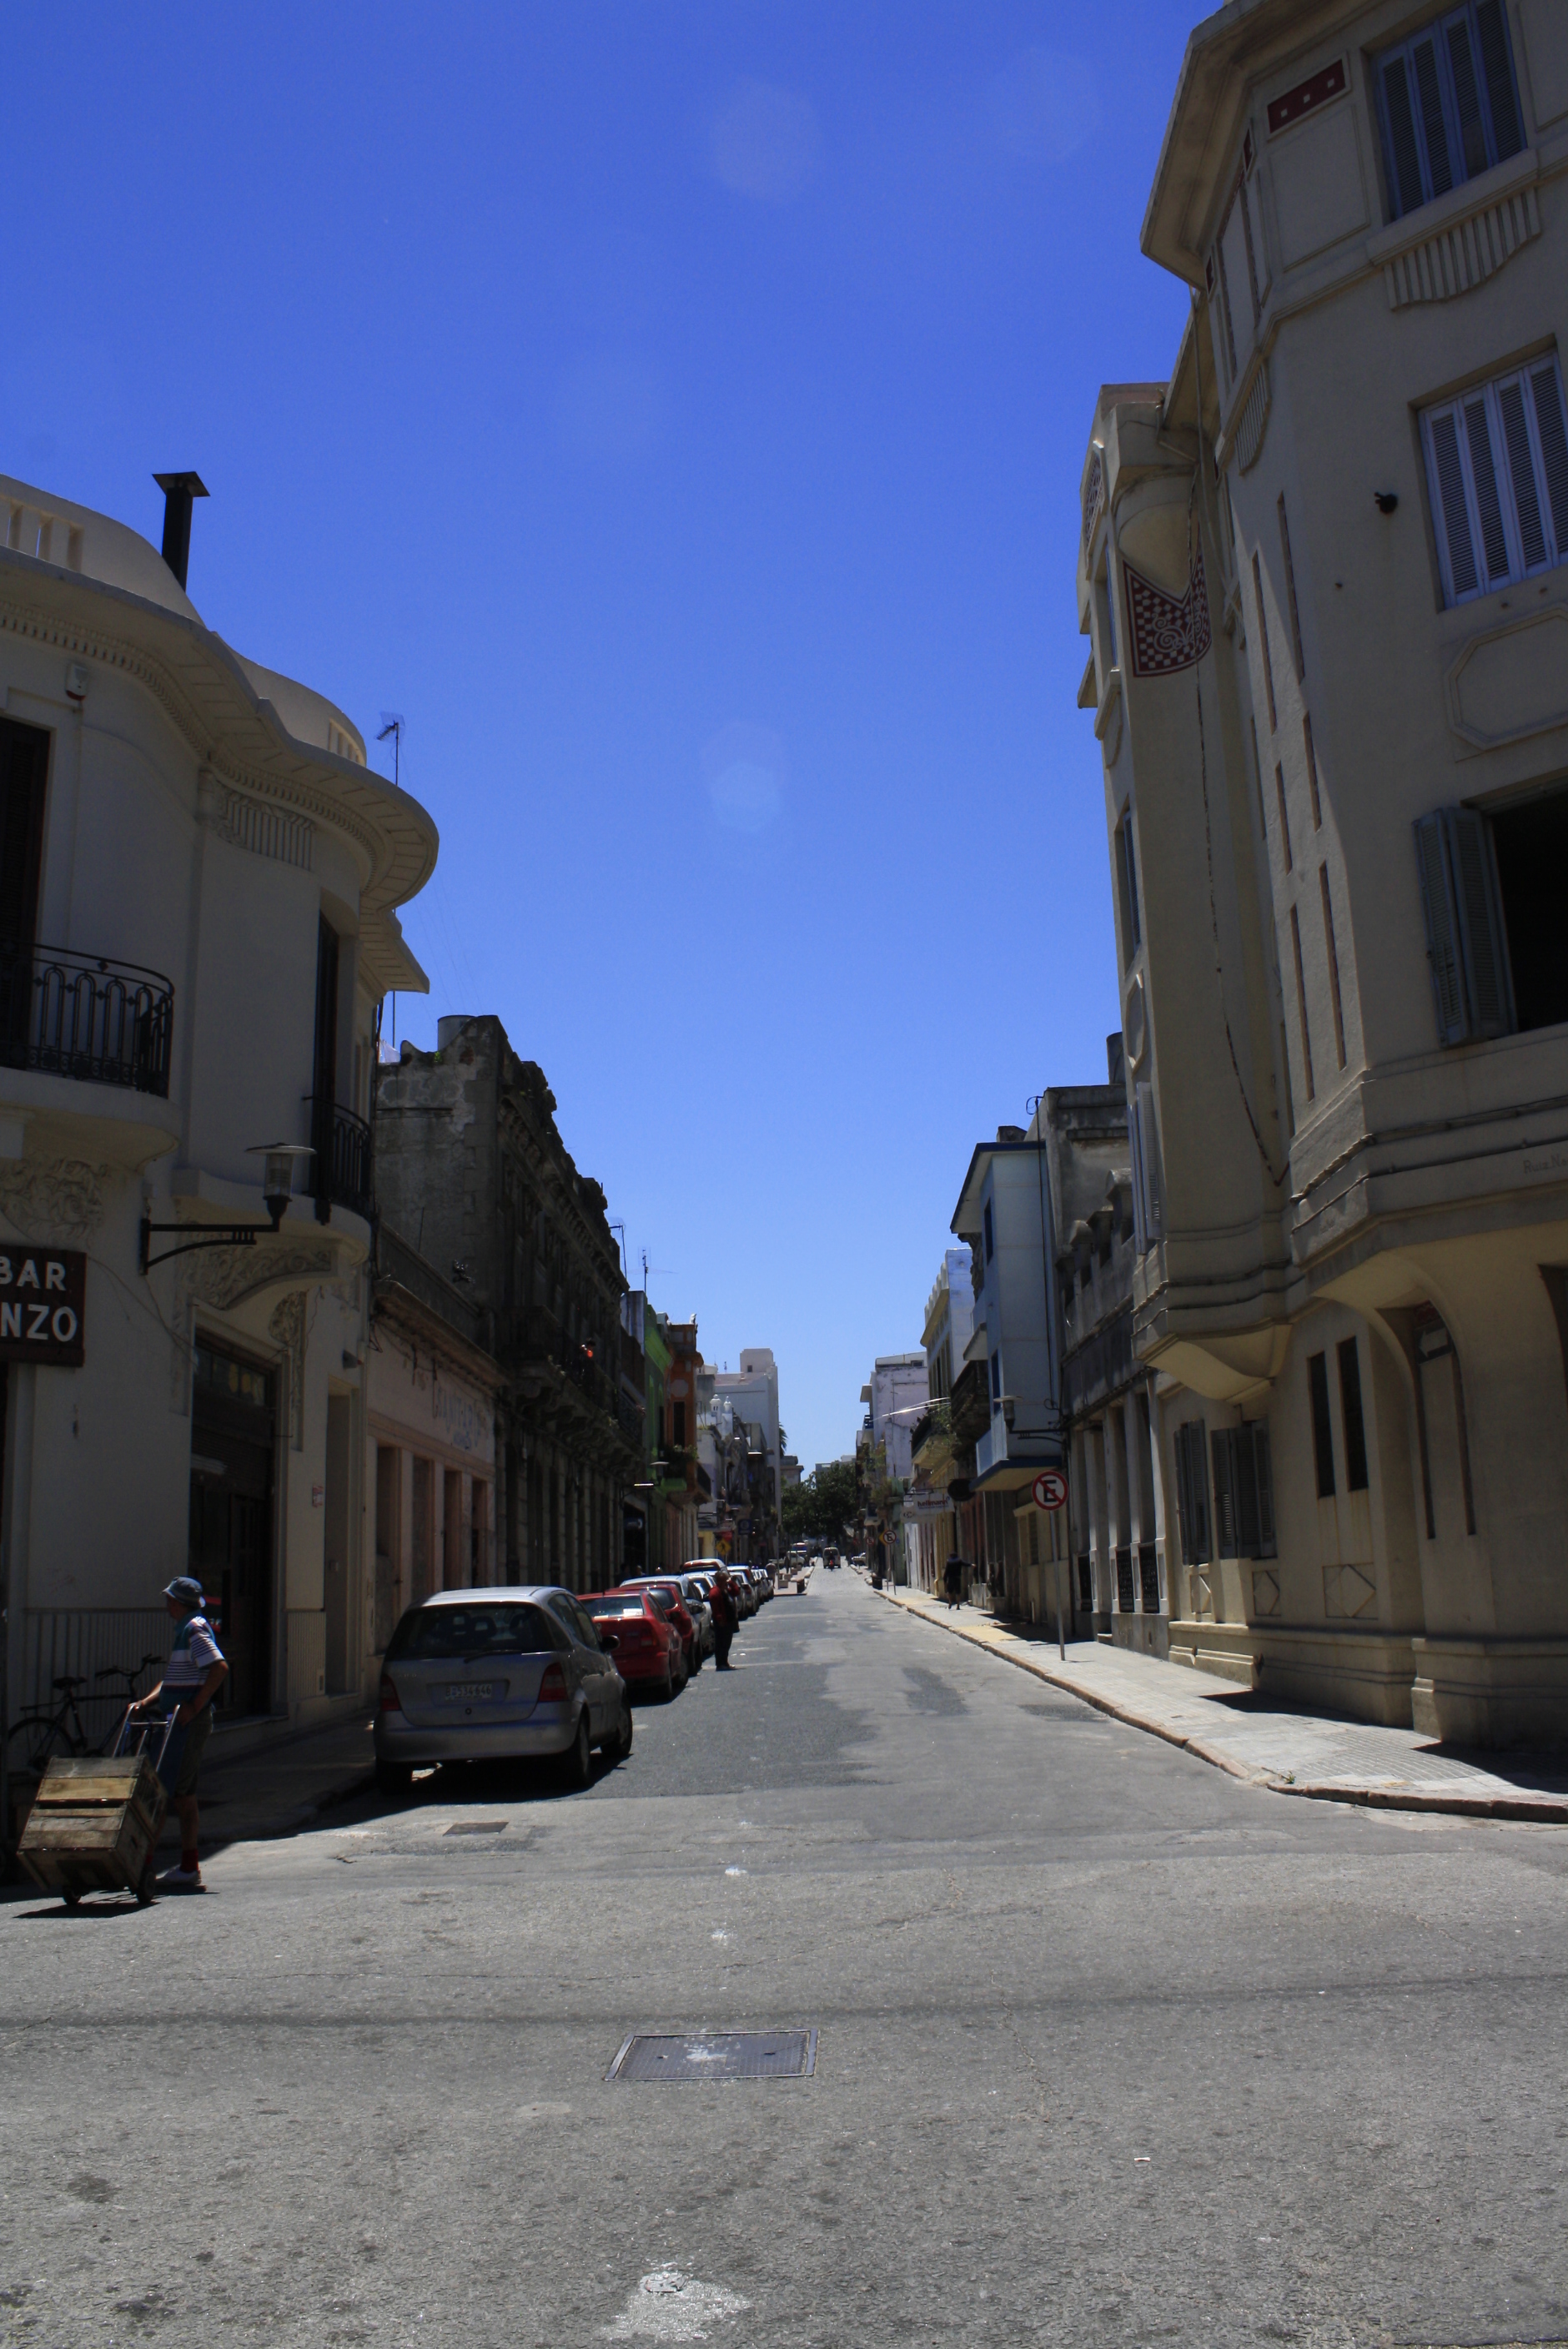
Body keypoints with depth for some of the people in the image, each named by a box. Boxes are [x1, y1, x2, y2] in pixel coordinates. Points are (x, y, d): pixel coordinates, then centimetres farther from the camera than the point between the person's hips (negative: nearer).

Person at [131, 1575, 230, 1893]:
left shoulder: (196, 1629, -13)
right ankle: (189, 1866, 18)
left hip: (191, 1721, -10)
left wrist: (194, 1706, -25)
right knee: (181, 1793, 12)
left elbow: (220, 1667, -25)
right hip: (180, 1721, 10)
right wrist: (146, 1703, 10)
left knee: (181, 1792, -8)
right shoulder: (185, 1629, 19)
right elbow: (173, 1680, 23)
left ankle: (188, 1869, -5)